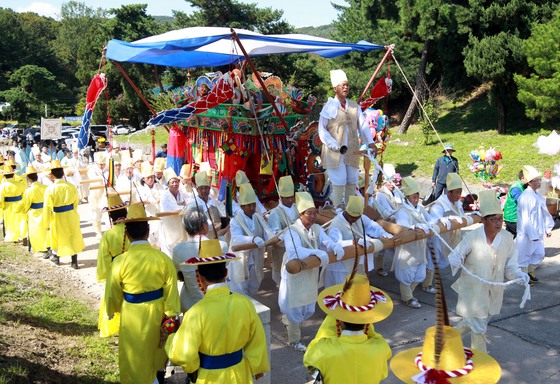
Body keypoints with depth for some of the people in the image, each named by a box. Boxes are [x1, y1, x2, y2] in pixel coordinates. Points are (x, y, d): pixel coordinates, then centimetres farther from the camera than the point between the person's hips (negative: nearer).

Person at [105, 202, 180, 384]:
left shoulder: (120, 262, -20)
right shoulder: (163, 258, -18)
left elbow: (113, 293, -6)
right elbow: (171, 291, -12)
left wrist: (112, 310, 15)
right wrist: (171, 316, 1)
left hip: (132, 315, -2)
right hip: (157, 312, 3)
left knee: (135, 356, 19)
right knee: (156, 348, 29)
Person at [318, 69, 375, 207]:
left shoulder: (354, 106, 9)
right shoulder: (329, 107, -4)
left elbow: (363, 125, 5)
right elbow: (322, 130, -5)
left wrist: (369, 142, -11)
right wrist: (336, 146, -15)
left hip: (352, 151, 5)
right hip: (334, 153, -4)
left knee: (352, 183, 8)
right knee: (339, 183, -4)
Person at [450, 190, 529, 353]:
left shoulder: (508, 238, -7)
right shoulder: (472, 237, -17)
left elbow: (510, 266, 0)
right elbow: (456, 255, -8)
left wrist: (520, 276, -19)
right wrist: (457, 262, -31)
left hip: (493, 292, 4)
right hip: (473, 291, -4)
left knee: (472, 322, 22)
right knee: (479, 328, 3)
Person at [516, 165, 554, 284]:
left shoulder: (538, 196, 9)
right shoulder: (525, 197, -19)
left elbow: (544, 212, 17)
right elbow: (525, 218, -22)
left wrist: (547, 228, 15)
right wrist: (532, 234, -21)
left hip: (538, 232, 9)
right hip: (527, 233, -9)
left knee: (540, 254, 16)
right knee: (525, 255, 5)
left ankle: (530, 271, 36)